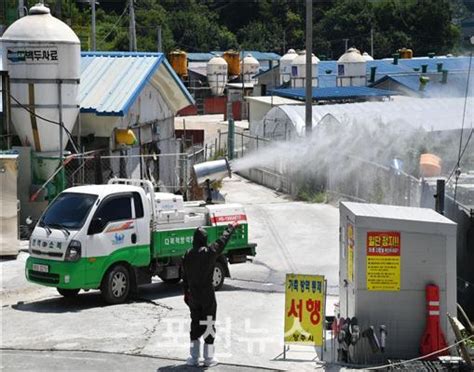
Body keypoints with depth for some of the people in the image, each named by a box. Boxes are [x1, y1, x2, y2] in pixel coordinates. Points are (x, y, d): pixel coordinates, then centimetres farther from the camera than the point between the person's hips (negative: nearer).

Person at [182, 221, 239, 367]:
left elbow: (185, 277, 7)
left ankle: (193, 357, 14)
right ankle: (208, 357, 6)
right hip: (207, 295, -4)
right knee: (209, 324, 4)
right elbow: (223, 240, 2)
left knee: (195, 324, 13)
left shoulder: (187, 255, -2)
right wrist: (231, 228, 18)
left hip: (193, 296, 4)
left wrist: (186, 293, 19)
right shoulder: (210, 252, -14)